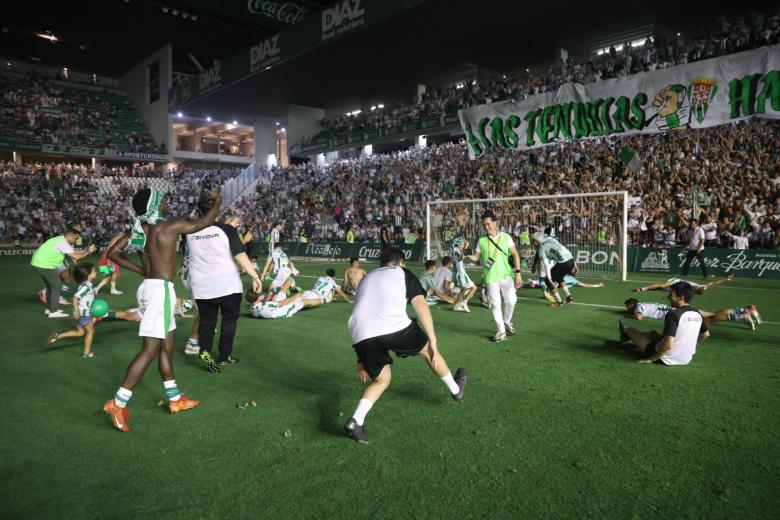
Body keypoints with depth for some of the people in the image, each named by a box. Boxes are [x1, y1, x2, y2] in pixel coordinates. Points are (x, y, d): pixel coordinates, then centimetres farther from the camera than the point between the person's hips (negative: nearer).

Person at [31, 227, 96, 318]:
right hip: (44, 265, -11)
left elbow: (74, 252, 16)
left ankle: (49, 309, 29)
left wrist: (86, 250, 6)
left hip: (39, 262, 11)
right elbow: (76, 257, -22)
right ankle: (53, 312, -2)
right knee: (57, 286, -5)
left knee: (51, 285, 21)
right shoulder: (63, 243, -20)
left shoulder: (61, 240, 12)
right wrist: (88, 252, -12)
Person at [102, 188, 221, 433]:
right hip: (160, 289, -9)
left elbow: (113, 252, 10)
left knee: (166, 347, 15)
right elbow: (205, 221, -3)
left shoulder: (137, 230, 9)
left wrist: (140, 269, 15)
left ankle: (175, 399, 25)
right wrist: (217, 201, 13)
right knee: (150, 350, -7)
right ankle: (118, 403, -5)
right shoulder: (169, 227, -12)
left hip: (149, 286, 9)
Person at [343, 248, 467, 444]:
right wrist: (433, 340, 0)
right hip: (393, 327, -4)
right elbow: (421, 306, 5)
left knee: (381, 379, 23)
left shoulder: (367, 278, 35)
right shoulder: (403, 273, 22)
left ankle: (355, 421, 6)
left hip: (360, 335, 4)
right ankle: (456, 389, 42)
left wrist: (361, 360, 38)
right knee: (428, 350, 23)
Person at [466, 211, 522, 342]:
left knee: (511, 301, -3)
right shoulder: (482, 241, 4)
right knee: (495, 304, 0)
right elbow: (476, 257, 5)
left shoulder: (505, 237, 2)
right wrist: (466, 255, -17)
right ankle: (501, 330, 13)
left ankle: (507, 322, 25)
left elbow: (515, 255, 2)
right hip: (490, 277, 0)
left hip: (506, 275, 0)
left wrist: (518, 273, -5)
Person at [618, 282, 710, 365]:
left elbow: (668, 344, -31)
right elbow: (706, 334, 15)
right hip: (687, 359, 7)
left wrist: (651, 359, -19)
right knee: (654, 333, 29)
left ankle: (627, 333, 50)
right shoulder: (697, 314, -2)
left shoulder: (673, 314, -25)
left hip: (665, 359, -7)